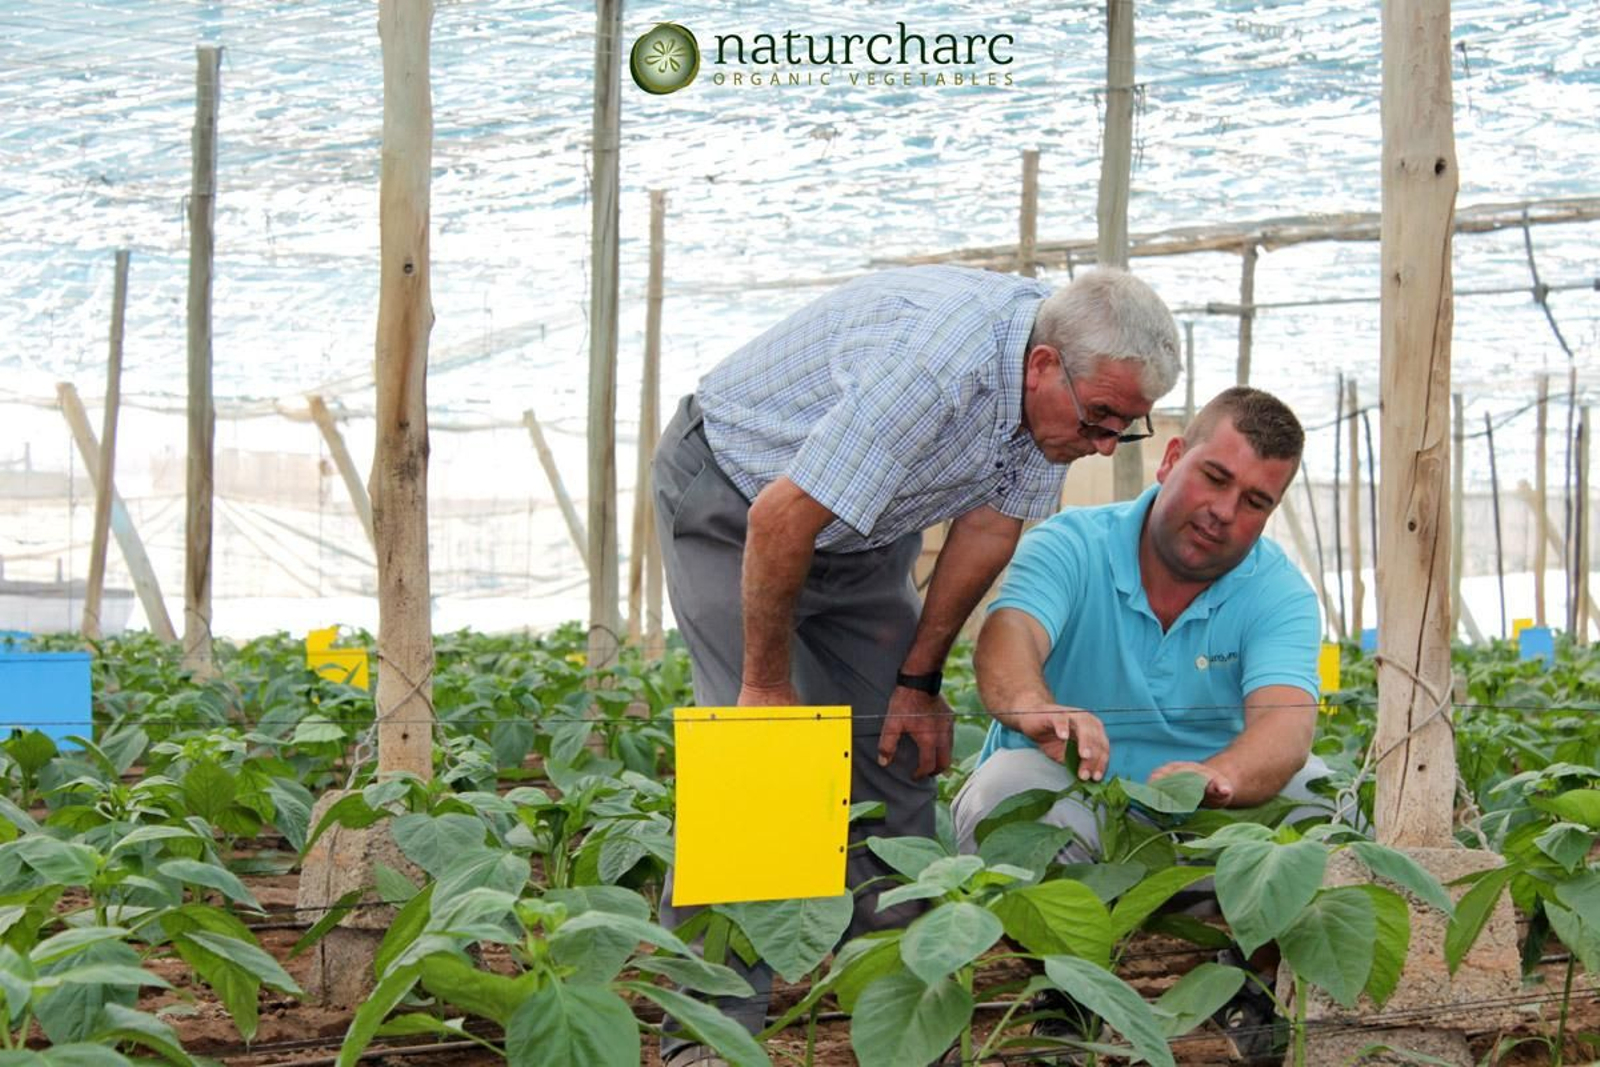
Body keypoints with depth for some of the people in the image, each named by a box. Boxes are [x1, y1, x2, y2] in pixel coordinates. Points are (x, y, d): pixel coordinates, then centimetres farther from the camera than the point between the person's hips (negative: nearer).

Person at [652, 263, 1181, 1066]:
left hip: (862, 531, 8)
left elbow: (989, 527, -1)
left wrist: (920, 679, 2)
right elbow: (781, 520, -34)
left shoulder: (1060, 386, -14)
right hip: (735, 497, -7)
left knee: (897, 749, 1)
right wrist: (767, 682, -22)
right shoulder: (934, 365, -39)